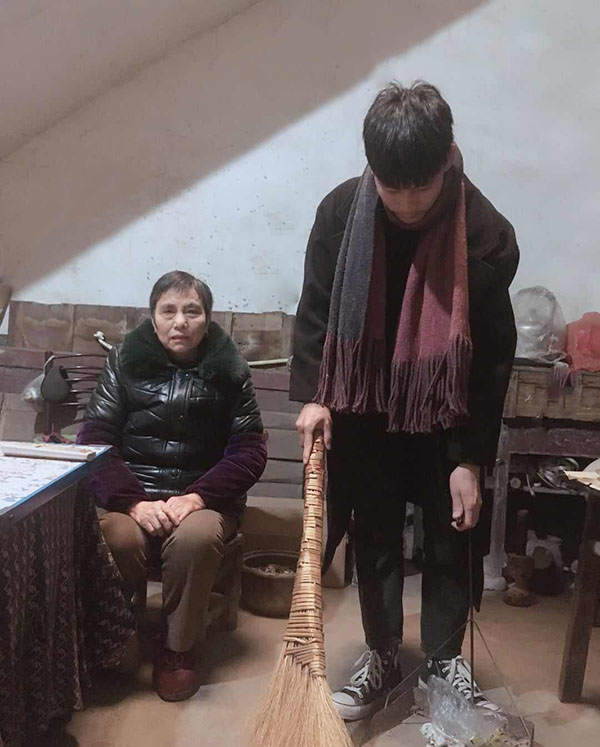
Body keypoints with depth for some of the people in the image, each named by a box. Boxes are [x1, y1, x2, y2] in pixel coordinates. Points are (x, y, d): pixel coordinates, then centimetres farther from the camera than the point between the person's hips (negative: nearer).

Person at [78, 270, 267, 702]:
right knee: (116, 538, -32)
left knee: (196, 537, -33)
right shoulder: (125, 361, 5)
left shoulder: (228, 370, 4)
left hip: (203, 498, 0)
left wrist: (197, 496, -17)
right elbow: (95, 440, -3)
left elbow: (250, 450, -2)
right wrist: (134, 502, -18)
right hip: (132, 494, 1)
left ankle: (179, 649, -8)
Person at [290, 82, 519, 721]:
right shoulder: (340, 212, -15)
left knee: (451, 541, 9)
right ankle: (382, 656, 30)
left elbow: (492, 358, -15)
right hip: (366, 409, 2)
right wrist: (311, 395, -14)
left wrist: (470, 459, -14)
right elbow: (315, 311, -3)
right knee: (375, 538, 11)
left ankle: (444, 662, 30)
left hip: (446, 414, -1)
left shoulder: (488, 234, -21)